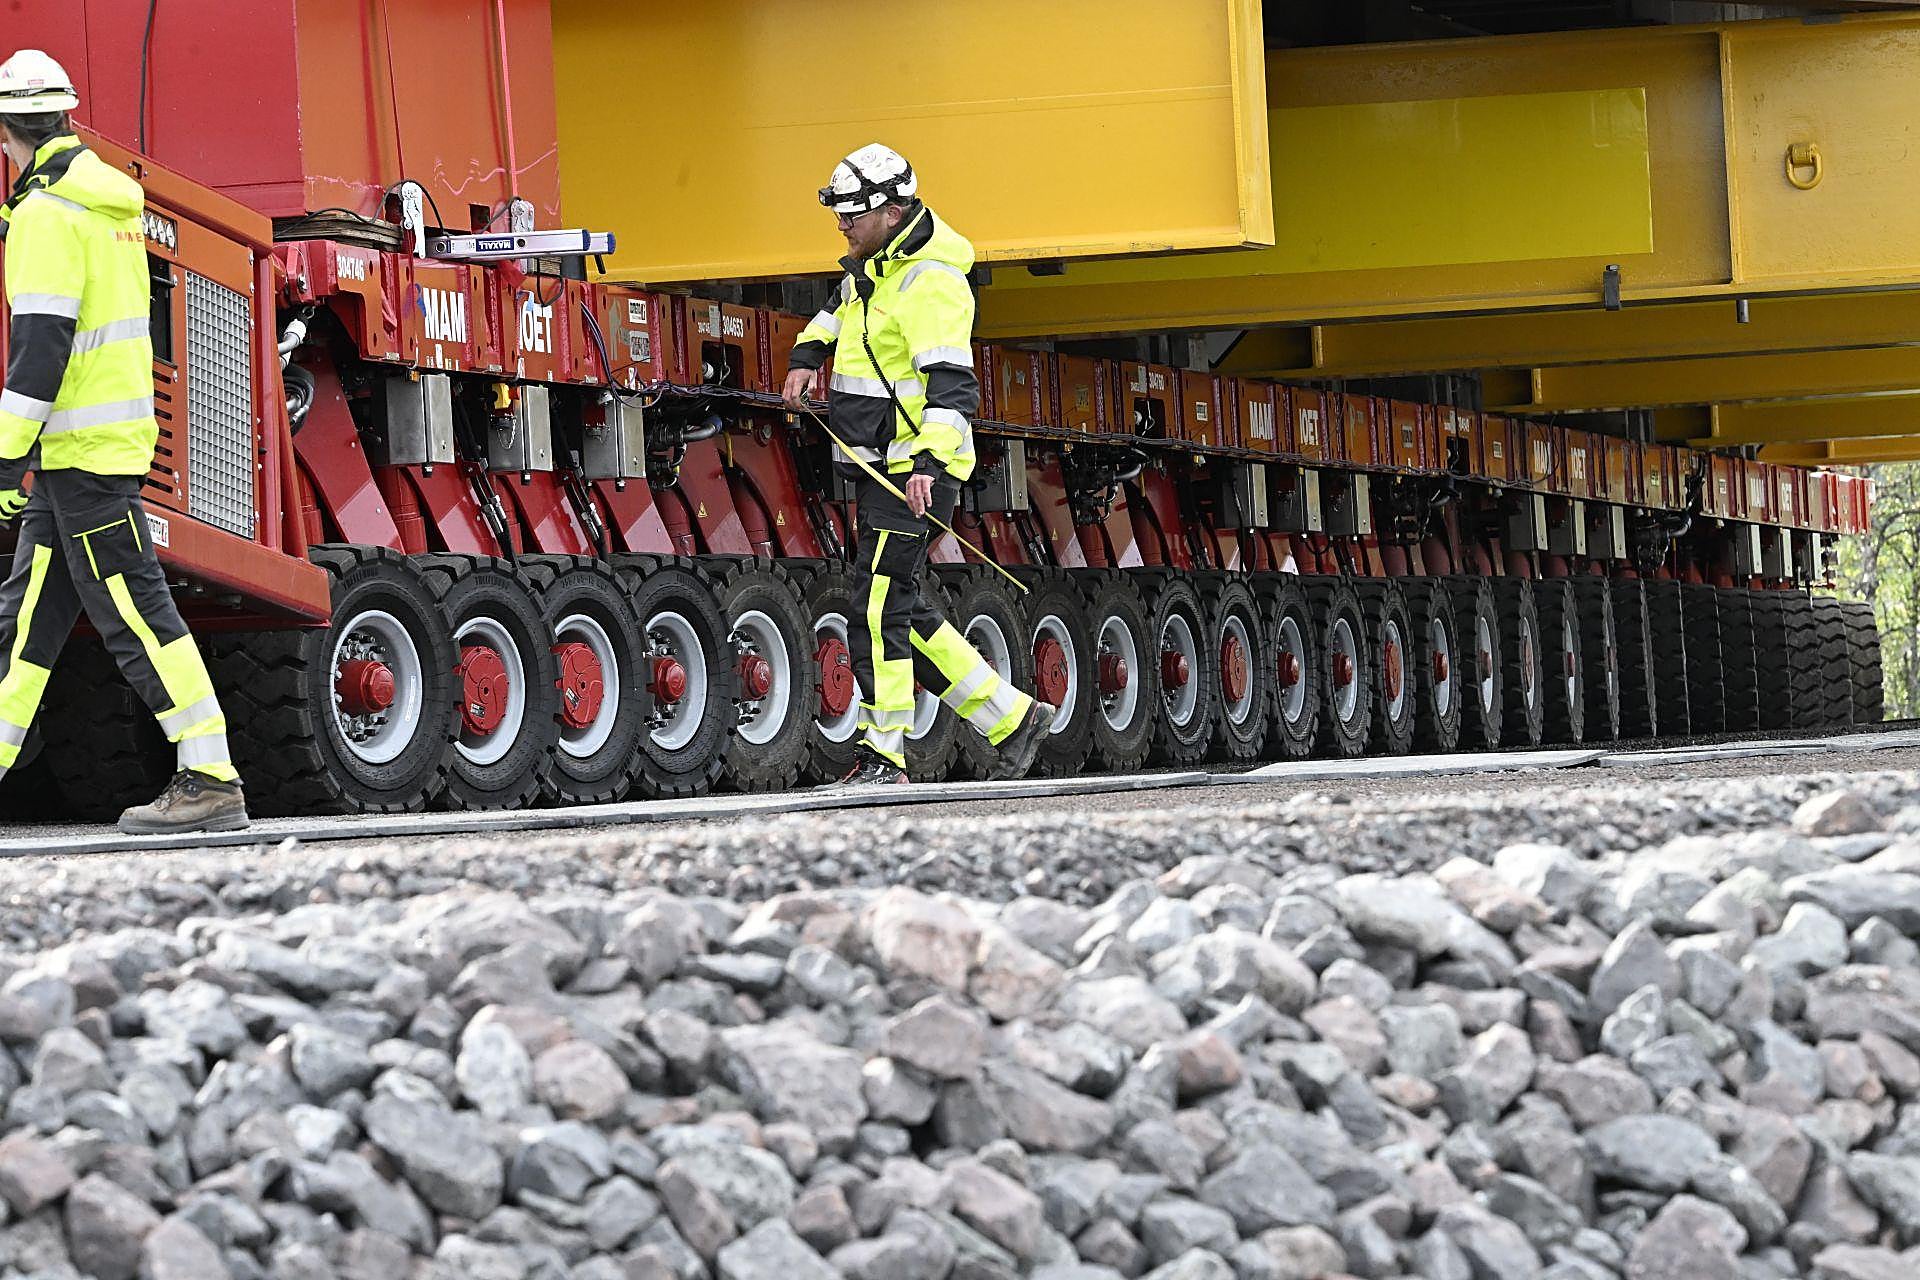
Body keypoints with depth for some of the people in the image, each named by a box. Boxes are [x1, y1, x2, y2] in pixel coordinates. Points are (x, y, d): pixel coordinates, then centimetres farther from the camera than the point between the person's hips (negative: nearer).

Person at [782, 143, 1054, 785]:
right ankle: (1011, 716, 18)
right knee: (903, 613, 12)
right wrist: (805, 358, 24)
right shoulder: (875, 264, 13)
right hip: (880, 468, 10)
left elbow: (952, 385, -27)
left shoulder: (931, 282, -18)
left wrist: (930, 461, -38)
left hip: (914, 474, -10)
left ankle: (883, 757, -7)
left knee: (879, 608, -11)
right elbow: (841, 306, 38)